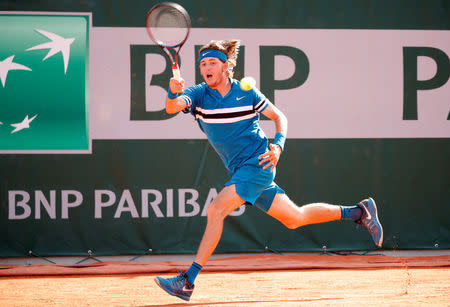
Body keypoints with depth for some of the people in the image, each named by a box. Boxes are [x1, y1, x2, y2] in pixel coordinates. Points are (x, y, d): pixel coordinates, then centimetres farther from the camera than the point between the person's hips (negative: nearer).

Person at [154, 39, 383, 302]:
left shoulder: (246, 92, -5)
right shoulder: (198, 94, 0)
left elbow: (278, 116, 6)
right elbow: (172, 107, -19)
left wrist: (278, 145, -11)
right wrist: (173, 93, -42)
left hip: (259, 163, -5)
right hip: (240, 170, 5)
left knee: (216, 210, -22)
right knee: (294, 218, 13)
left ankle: (187, 282, -21)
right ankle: (359, 212, 31)